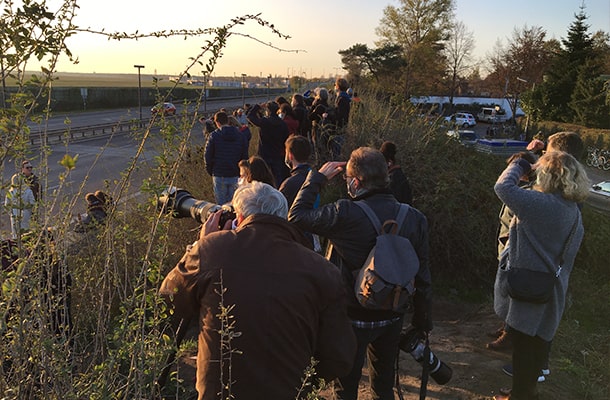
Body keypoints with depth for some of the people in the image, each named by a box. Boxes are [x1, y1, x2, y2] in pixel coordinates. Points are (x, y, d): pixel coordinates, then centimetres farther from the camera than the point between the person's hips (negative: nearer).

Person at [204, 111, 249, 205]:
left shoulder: (214, 136, -6)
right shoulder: (240, 135, 4)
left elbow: (208, 156, -4)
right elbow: (245, 156, 6)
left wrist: (210, 171, 9)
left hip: (219, 176, -2)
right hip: (236, 176, 2)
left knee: (221, 204, 5)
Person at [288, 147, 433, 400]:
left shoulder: (344, 214, -23)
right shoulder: (414, 219, -8)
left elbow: (296, 217, -11)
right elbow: (422, 276, -2)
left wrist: (317, 178, -2)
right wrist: (422, 320, 11)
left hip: (354, 319, -4)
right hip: (392, 319, 4)